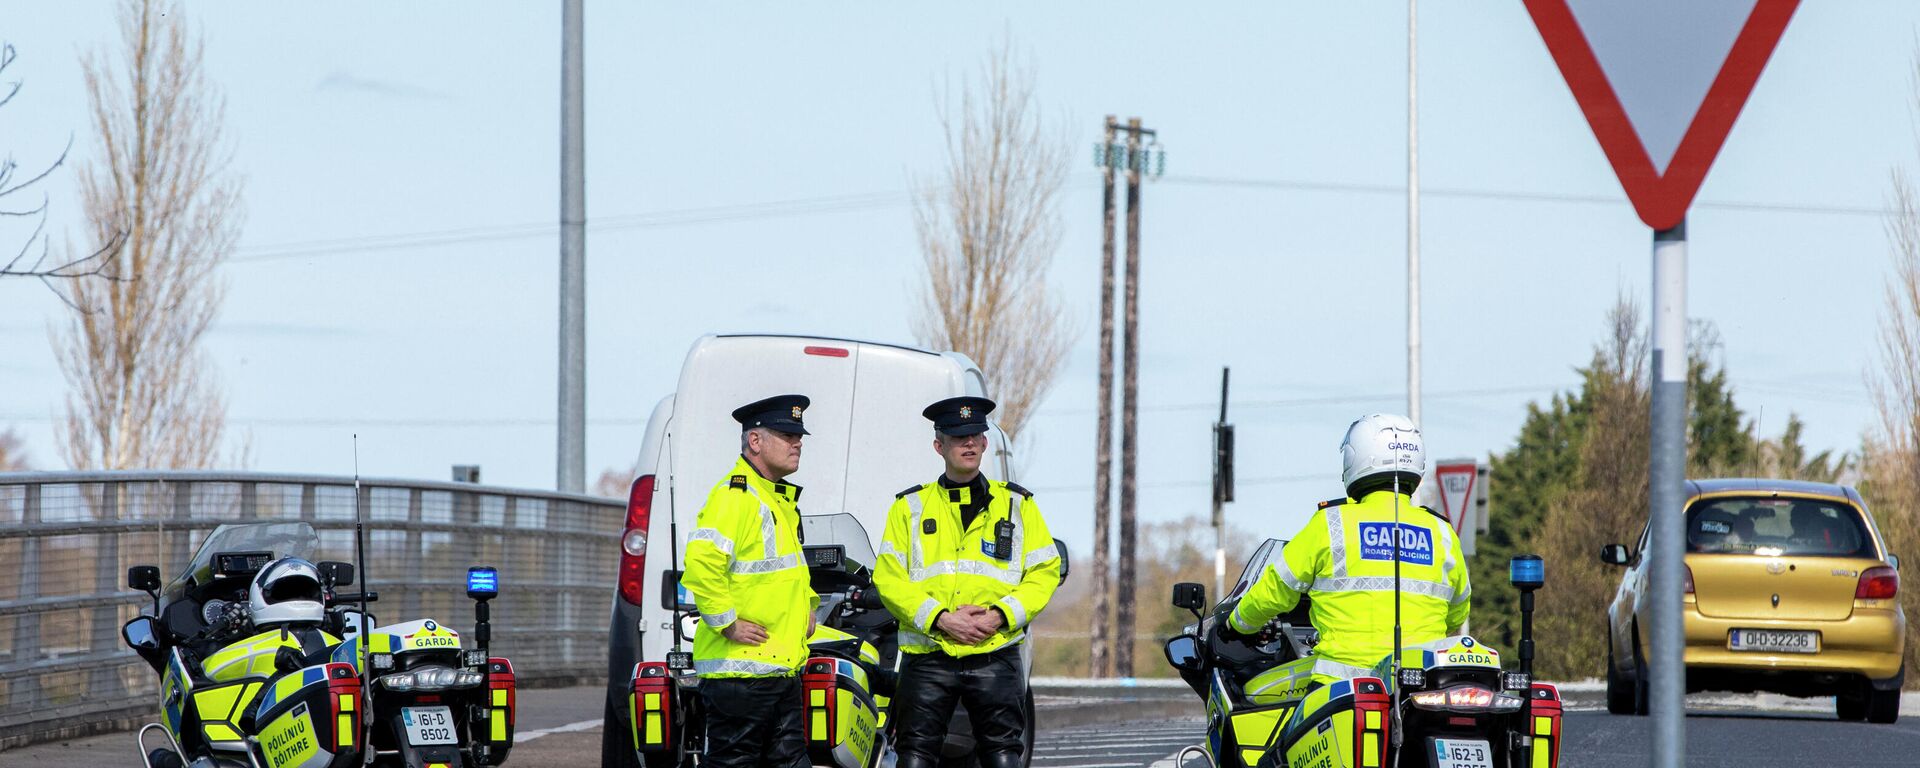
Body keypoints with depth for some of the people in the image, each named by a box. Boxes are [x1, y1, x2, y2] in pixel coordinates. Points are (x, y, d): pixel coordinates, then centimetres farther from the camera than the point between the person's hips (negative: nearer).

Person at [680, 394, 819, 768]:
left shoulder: (783, 499, 19)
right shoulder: (734, 496, -14)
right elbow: (701, 563, -28)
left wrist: (807, 604, 22)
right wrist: (728, 624, -22)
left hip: (783, 667, 10)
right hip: (739, 670, -10)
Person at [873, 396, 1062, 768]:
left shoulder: (1018, 505, 11)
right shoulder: (910, 507, 9)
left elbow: (1045, 571, 7)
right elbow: (889, 578, 1)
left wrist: (1000, 615, -9)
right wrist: (940, 619, -12)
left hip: (995, 654, 0)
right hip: (928, 656, 0)